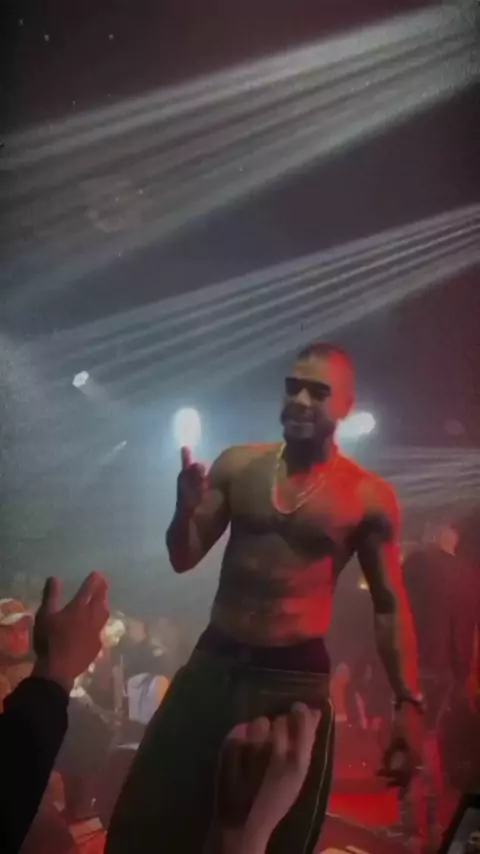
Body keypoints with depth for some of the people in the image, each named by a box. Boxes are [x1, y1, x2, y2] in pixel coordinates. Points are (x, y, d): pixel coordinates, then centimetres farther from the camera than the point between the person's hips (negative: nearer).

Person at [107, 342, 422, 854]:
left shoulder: (369, 497, -5)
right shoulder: (237, 465, 2)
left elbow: (389, 604, -1)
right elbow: (183, 559, 6)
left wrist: (407, 702, -10)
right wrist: (187, 508, -15)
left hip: (297, 678, -3)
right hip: (212, 663, 3)